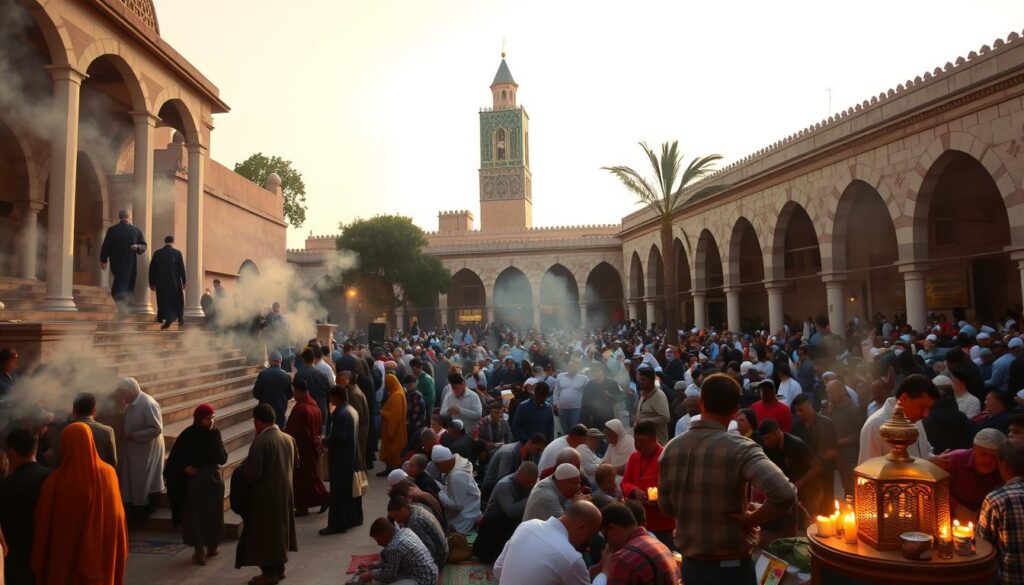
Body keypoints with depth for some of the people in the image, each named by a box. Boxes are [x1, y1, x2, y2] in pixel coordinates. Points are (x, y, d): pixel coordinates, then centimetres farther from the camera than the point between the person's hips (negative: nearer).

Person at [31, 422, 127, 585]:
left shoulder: (55, 482, -20)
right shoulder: (109, 473, -13)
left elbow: (44, 528, -10)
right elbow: (118, 517, -4)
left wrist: (39, 563, 5)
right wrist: (121, 551, 9)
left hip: (66, 560, -2)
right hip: (103, 556, 2)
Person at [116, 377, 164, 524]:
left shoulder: (148, 404, -25)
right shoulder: (132, 404, 2)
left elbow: (157, 429, -26)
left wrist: (133, 435, -22)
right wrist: (125, 432, 0)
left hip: (146, 451, -8)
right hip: (133, 451, 8)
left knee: (144, 482, 7)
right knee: (133, 481, 17)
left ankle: (144, 511, 23)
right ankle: (135, 510, 31)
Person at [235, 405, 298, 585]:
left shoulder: (259, 442, -23)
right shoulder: (288, 438, 1)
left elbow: (252, 473, -22)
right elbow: (295, 464, 12)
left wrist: (241, 470, -2)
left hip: (266, 495, -7)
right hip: (284, 492, 7)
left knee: (264, 533, 6)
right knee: (279, 529, 19)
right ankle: (279, 568, 30)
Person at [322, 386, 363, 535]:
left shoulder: (340, 413, -21)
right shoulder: (352, 410, 9)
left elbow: (339, 438, -26)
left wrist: (325, 441, -9)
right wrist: (330, 444, 13)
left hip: (342, 458, -10)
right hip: (352, 455, 10)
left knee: (339, 491, -3)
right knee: (351, 488, 17)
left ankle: (337, 524, 3)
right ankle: (355, 517, 27)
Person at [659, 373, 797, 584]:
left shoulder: (670, 448, -5)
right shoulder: (741, 448, -20)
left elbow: (666, 506, 3)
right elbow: (785, 494, -32)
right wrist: (751, 519, -17)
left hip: (690, 565, 4)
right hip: (731, 567, -3)